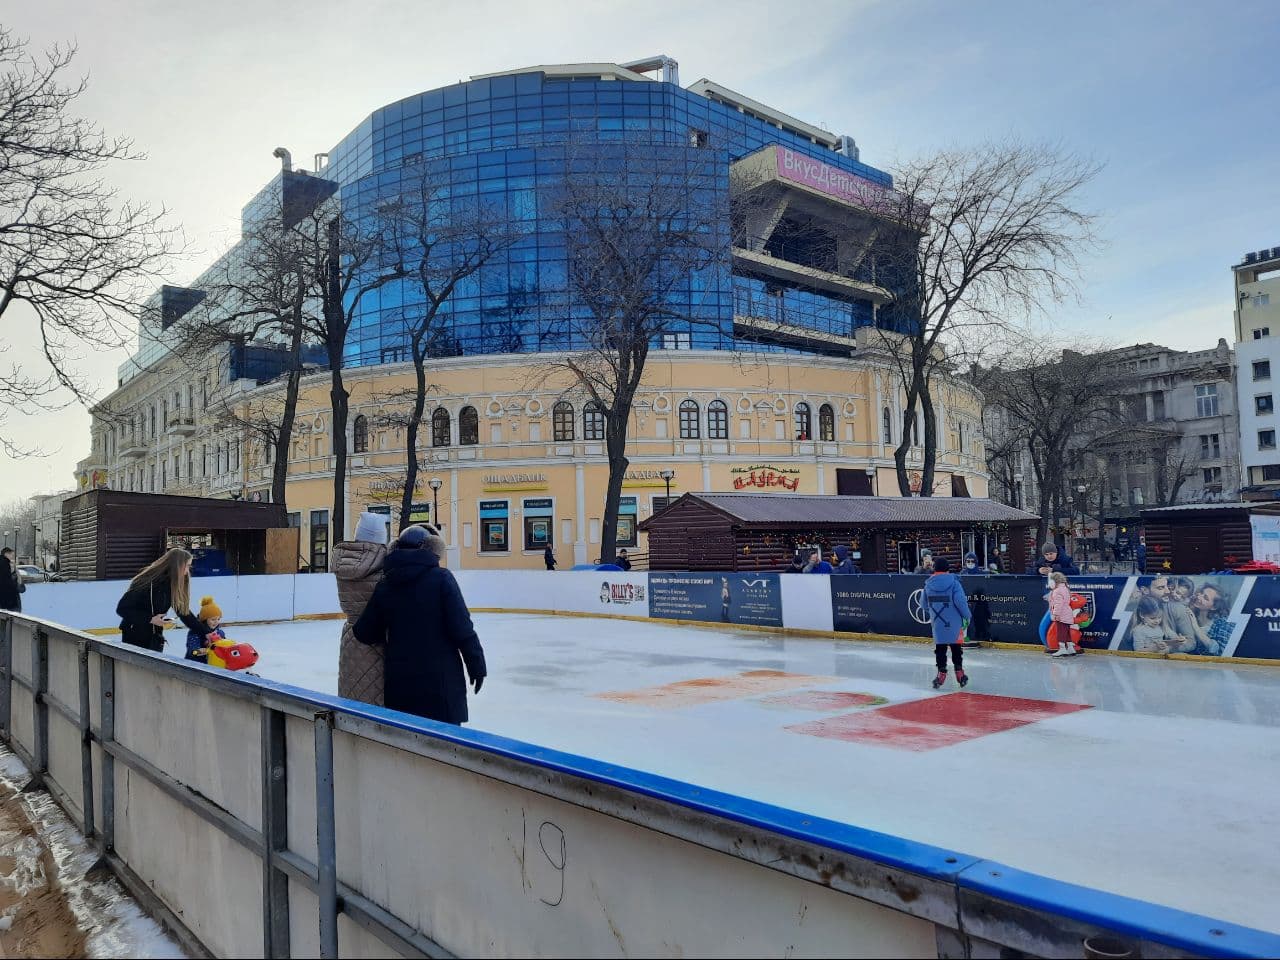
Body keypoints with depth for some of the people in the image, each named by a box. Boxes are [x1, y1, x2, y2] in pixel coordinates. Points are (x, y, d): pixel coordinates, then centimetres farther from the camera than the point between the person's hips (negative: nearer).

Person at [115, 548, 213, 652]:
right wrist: (150, 618, -24)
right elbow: (121, 608, -19)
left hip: (154, 637, 6)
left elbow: (184, 612, 5)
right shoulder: (147, 582, -21)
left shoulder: (173, 585, 0)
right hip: (134, 637, -6)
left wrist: (205, 633, 2)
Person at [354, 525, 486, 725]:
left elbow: (364, 633, 6)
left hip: (399, 680, 4)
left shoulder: (384, 584, 3)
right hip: (440, 678, -4)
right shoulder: (441, 578, -8)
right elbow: (461, 628, -12)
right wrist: (477, 666, -3)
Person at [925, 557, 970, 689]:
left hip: (937, 623, 2)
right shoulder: (953, 582, -11)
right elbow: (960, 601, -17)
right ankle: (959, 673, 16)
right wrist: (968, 615, -2)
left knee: (940, 648, 11)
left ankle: (941, 673, 9)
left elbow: (925, 605, 9)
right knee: (956, 647, 10)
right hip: (954, 623, -2)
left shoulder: (928, 584, 1)